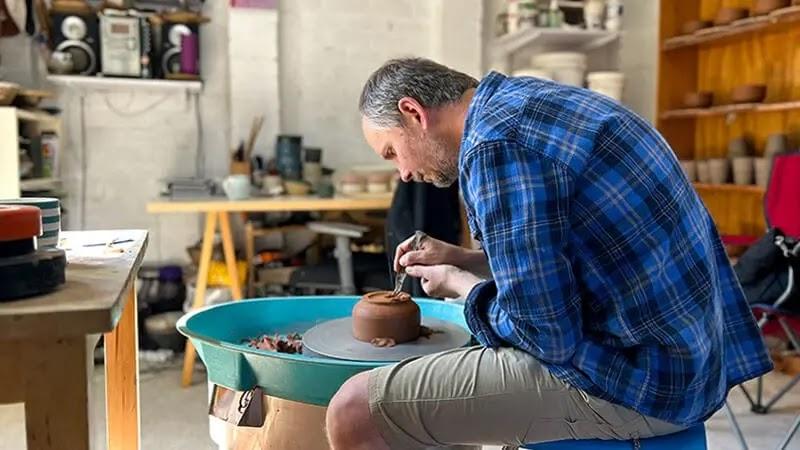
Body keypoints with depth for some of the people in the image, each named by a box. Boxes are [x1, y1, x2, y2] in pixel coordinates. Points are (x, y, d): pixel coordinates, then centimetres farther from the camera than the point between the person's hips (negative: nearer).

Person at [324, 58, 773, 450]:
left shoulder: (496, 141, -17)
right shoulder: (534, 100, 12)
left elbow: (548, 334, -20)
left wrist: (459, 284, -2)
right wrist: (463, 260, 15)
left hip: (634, 376, -10)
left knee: (353, 411, -12)